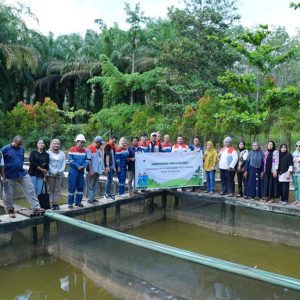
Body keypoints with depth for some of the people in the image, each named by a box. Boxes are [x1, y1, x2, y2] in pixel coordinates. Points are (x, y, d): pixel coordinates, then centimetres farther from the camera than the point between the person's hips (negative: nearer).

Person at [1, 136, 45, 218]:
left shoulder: (21, 149, 6)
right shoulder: (5, 149, -9)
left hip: (22, 174, 4)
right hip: (9, 176, -4)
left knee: (30, 191, -3)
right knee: (9, 195, 7)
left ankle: (36, 208, 0)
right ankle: (10, 210, 25)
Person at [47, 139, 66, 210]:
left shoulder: (62, 153, 12)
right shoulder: (48, 153, 1)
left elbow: (64, 163, 8)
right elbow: (47, 163, -4)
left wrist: (61, 171, -7)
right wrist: (54, 171, -12)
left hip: (59, 174, 3)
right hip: (51, 174, -3)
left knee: (57, 189, 3)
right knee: (50, 189, -1)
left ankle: (56, 203, 8)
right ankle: (51, 203, 2)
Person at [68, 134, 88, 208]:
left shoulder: (84, 151, 9)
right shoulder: (72, 149, -6)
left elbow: (86, 160, 7)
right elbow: (70, 160, -13)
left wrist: (83, 166, -11)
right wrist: (77, 166, -16)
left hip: (81, 172, 5)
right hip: (73, 171, -5)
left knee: (80, 187, 9)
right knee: (72, 187, -3)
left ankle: (78, 202, 20)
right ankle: (70, 203, 5)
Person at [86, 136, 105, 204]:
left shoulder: (99, 149, 12)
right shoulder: (89, 149, -12)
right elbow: (88, 160, -15)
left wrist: (102, 168, 12)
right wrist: (91, 170, -18)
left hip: (98, 170, 8)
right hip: (92, 171, -8)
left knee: (96, 185, 13)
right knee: (90, 185, 0)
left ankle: (93, 197, 22)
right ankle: (90, 198, 6)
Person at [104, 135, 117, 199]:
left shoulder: (113, 147, 15)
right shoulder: (107, 146, -9)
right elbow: (107, 156, -16)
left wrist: (114, 166, 15)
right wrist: (107, 166, -21)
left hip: (112, 166, 8)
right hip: (109, 166, -8)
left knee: (110, 180, 11)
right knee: (109, 180, -6)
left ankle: (109, 193, 18)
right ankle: (107, 194, 1)